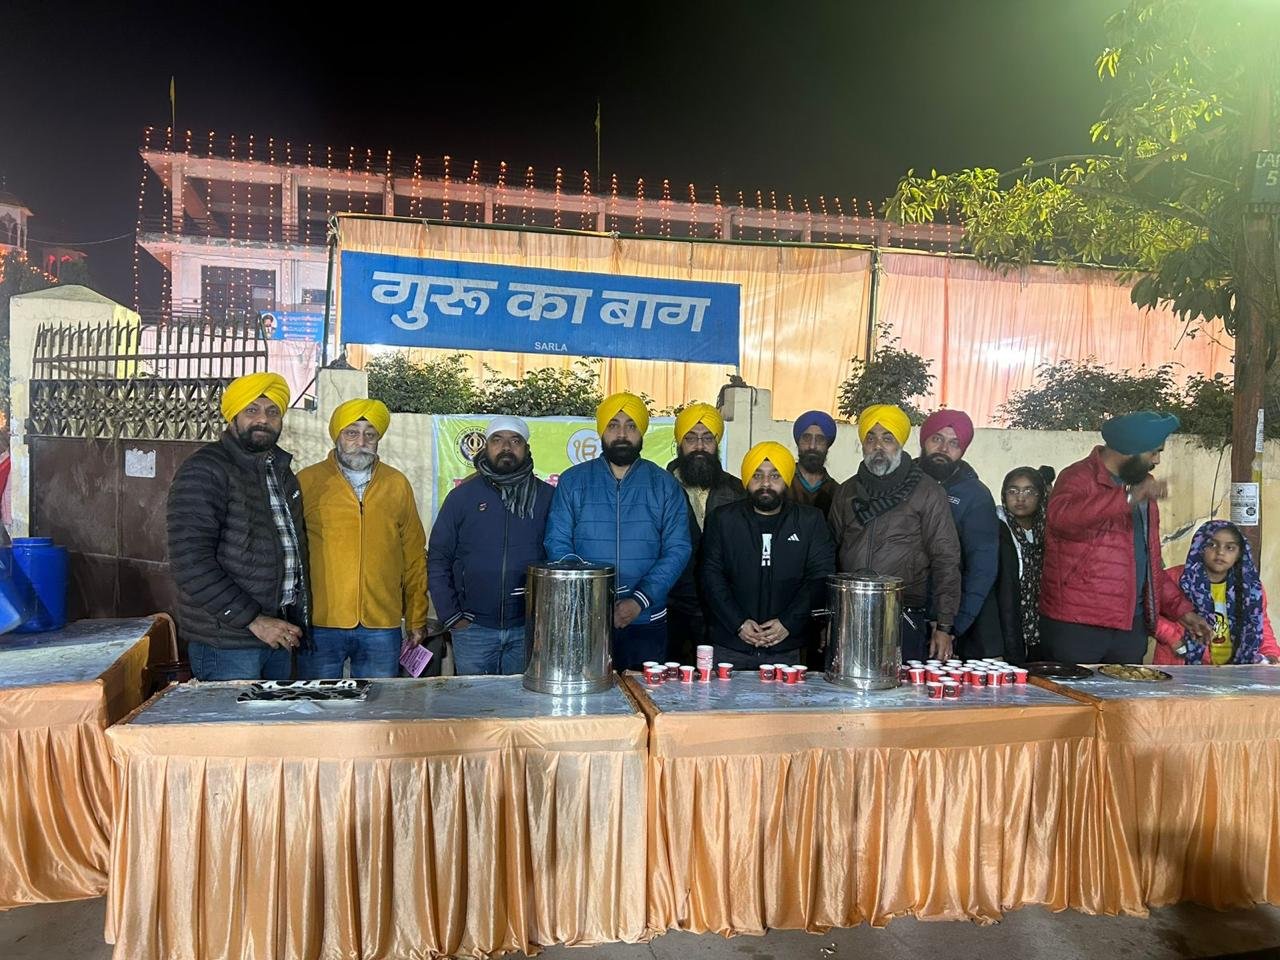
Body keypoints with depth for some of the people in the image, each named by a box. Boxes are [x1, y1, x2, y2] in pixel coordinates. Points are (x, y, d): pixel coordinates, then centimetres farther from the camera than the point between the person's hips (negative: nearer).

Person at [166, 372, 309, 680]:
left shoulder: (281, 471, 13)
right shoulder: (204, 470, -12)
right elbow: (190, 563, -20)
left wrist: (300, 618, 11)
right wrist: (254, 620, -19)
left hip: (279, 634, 7)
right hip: (227, 644, -7)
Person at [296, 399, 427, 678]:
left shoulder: (397, 484, 8)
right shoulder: (307, 482, 1)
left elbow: (414, 557, 10)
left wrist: (417, 619, 9)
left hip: (382, 627, 2)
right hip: (319, 626, -2)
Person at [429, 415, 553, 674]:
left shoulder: (546, 496, 3)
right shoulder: (463, 496, 2)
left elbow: (561, 556, 6)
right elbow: (438, 560, 3)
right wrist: (450, 616, -2)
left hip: (529, 627, 0)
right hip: (473, 627, 0)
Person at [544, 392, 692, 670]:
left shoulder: (665, 485, 4)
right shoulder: (573, 480, 4)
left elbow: (678, 550, -1)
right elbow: (557, 544, 0)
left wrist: (639, 600, -13)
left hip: (646, 622, 1)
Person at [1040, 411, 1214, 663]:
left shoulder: (1141, 486, 17)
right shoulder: (1079, 478, -9)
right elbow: (1061, 515, -34)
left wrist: (1181, 609, 17)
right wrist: (1129, 498, -39)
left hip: (1132, 626, 7)